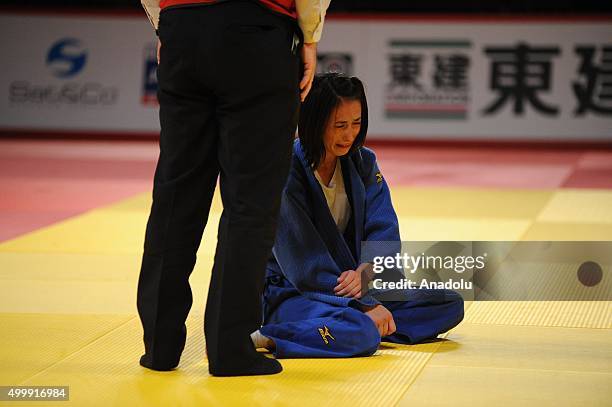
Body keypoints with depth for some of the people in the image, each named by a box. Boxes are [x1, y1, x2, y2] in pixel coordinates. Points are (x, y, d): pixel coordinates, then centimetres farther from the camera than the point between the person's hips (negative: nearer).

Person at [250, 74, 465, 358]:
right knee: (361, 336, -37)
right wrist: (365, 305, -25)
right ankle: (261, 339, -26)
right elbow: (303, 261, -20)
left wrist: (365, 270, -26)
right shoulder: (287, 170, -16)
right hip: (291, 291, -7)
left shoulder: (363, 162, 6)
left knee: (449, 303, -4)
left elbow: (384, 229, -3)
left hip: (349, 282, 7)